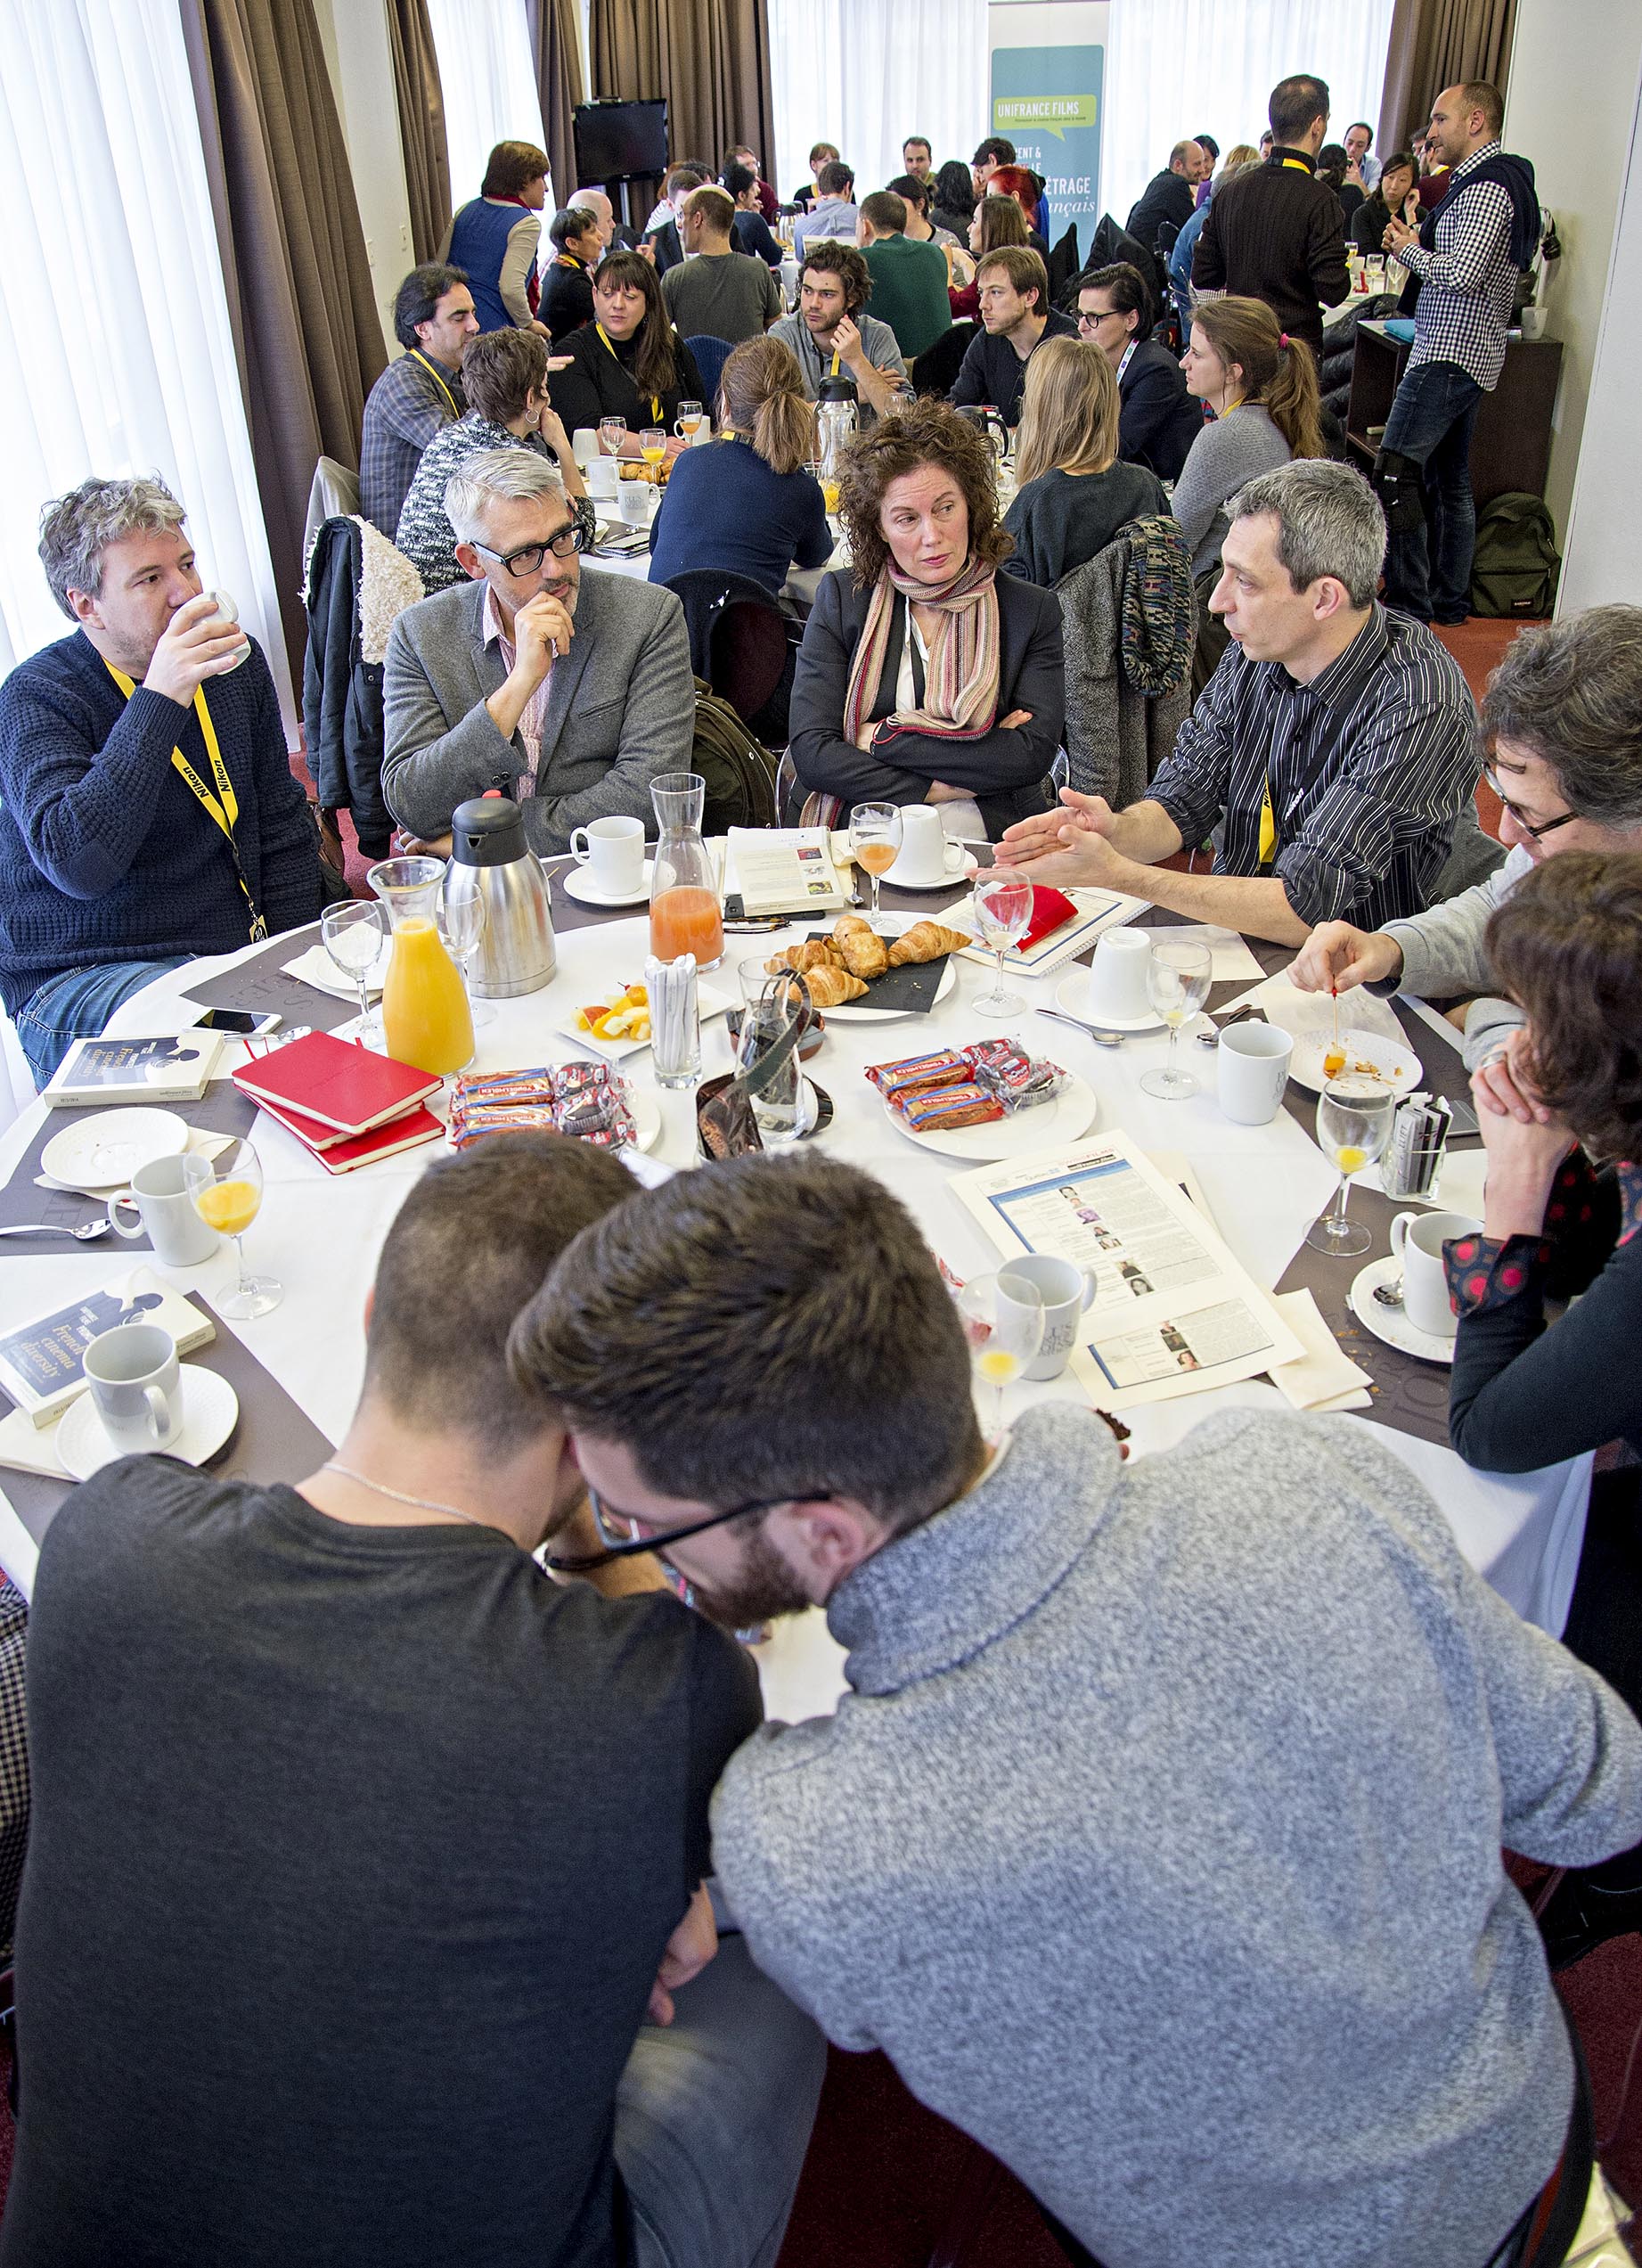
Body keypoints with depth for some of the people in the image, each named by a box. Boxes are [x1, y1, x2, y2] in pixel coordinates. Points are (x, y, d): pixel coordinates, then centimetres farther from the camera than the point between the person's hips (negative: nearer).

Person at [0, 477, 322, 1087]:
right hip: (82, 980, -5)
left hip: (240, 951, 6)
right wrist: (159, 699, -28)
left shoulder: (233, 659, 8)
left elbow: (282, 825, 15)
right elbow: (77, 864, -27)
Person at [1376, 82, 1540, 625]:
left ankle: (1410, 605, -12)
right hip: (1472, 354, 11)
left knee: (1395, 474, -13)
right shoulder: (1503, 179, 19)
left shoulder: (1486, 187, -15)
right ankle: (1449, 598, 19)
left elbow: (1462, 273, -25)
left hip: (1449, 356, -11)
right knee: (1450, 480, 14)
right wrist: (1419, 244, 7)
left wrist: (1409, 251, -9)